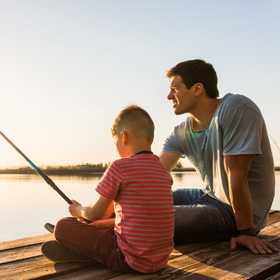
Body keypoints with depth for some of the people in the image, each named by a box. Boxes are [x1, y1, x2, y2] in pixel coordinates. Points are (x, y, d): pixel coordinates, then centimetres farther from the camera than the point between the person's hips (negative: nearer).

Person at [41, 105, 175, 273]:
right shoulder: (164, 171, 7)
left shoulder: (120, 167, -15)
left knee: (63, 226, 1)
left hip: (131, 261, -8)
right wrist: (108, 222, 25)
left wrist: (79, 210, 16)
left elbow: (95, 214, -6)